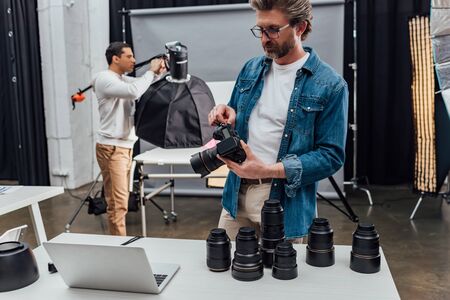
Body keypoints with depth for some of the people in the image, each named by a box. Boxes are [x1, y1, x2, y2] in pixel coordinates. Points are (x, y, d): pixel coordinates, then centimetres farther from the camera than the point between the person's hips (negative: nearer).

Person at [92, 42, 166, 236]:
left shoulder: (124, 80, 16)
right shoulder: (105, 79, -12)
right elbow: (134, 92, -27)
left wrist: (156, 73, 0)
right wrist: (151, 72, -14)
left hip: (125, 146, 9)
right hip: (112, 148, -9)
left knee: (120, 199, 12)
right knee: (118, 202, -10)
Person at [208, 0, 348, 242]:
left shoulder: (330, 85, -11)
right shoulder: (251, 69, 6)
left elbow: (331, 155, -13)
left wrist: (268, 170, -23)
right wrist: (228, 117, -8)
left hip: (286, 202, -4)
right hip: (237, 195, 5)